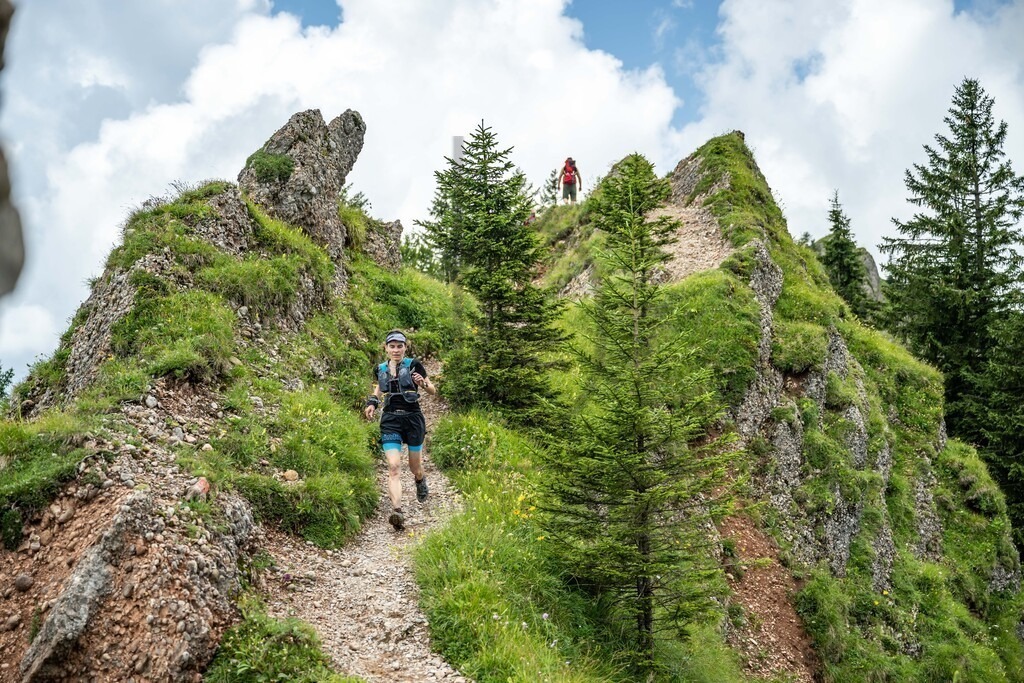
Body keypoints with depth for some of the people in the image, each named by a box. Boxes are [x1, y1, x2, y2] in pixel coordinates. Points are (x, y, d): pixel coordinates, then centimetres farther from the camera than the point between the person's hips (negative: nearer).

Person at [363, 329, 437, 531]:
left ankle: (421, 481, 49)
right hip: (390, 420, 1)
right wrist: (372, 402, 7)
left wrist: (423, 383, -20)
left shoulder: (414, 365, -1)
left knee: (415, 467, 11)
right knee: (393, 466, -16)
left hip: (412, 418, -1)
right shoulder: (380, 369, 8)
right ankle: (397, 511, -24)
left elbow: (433, 391, 2)